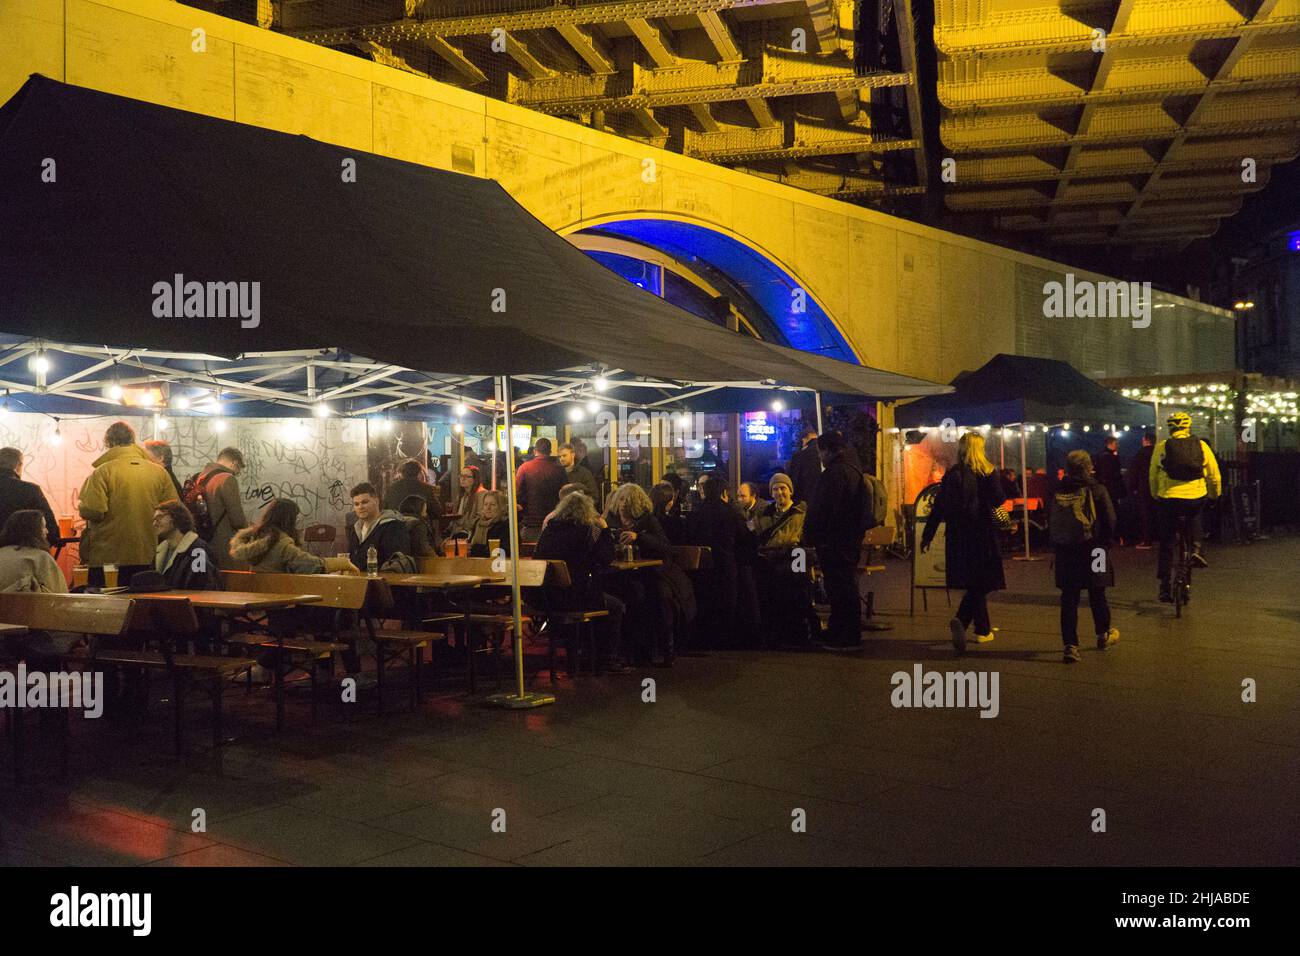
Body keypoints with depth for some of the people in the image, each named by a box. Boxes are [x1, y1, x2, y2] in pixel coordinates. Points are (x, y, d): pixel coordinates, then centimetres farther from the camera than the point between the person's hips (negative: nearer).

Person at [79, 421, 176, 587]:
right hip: (148, 557, 4)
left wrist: (81, 505, 6)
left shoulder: (102, 472, -9)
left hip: (107, 558, -4)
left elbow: (93, 512, -16)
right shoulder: (159, 472, 2)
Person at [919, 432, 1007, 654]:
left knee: (974, 583, 15)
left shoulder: (952, 474, 0)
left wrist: (928, 535, 2)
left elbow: (939, 507, -2)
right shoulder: (988, 473, -7)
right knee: (979, 582, 1)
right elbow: (999, 499, -4)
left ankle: (983, 630, 24)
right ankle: (961, 620, -22)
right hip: (982, 535, -3)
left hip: (958, 536, 3)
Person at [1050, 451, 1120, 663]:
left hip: (1064, 552, 2)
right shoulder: (1096, 490, -10)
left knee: (1069, 598, 4)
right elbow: (1110, 521, -9)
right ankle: (1103, 635, 33)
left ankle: (1070, 645, -1)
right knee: (1097, 595, 16)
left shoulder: (1058, 492, -2)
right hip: (1093, 551, -2)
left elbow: (1050, 521, 4)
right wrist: (1106, 542, 7)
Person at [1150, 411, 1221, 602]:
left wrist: (1156, 496, 23)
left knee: (1166, 545, 12)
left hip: (1168, 499, -1)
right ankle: (1196, 549, 14)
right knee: (1194, 517, 37)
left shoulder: (1161, 447, 2)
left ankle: (1165, 587, 12)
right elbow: (1214, 475, 9)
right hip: (1196, 498, 1)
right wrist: (1215, 494, 26)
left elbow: (1153, 476, 8)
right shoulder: (1201, 445, 4)